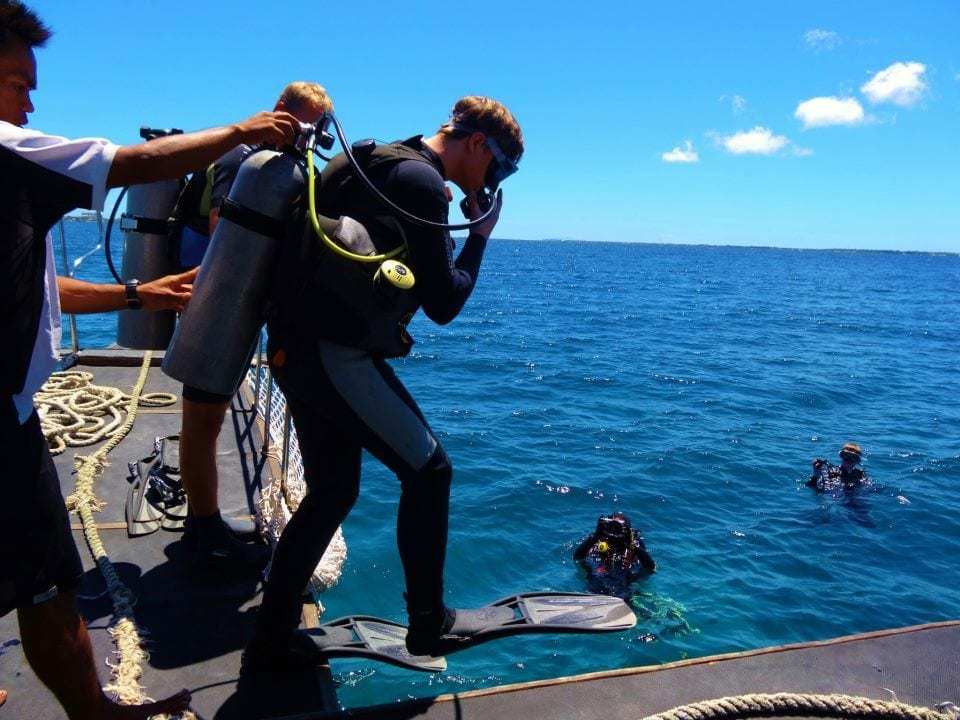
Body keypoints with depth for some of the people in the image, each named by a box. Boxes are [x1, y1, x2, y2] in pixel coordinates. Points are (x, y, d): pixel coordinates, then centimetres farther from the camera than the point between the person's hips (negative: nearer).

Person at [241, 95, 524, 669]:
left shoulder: (387, 163, 20)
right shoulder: (420, 180, -12)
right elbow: (444, 303, -11)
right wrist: (480, 235, 2)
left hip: (299, 346, 10)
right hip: (335, 353, -10)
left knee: (332, 491, 16)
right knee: (428, 469, 3)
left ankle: (273, 636, 25)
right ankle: (429, 622, 16)